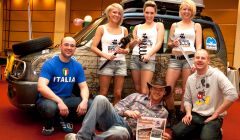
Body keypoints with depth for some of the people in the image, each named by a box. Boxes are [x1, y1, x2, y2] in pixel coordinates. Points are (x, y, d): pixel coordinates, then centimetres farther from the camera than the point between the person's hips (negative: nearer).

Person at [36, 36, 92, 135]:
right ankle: (48, 125, -1)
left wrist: (84, 101, -23)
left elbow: (83, 87, 0)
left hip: (67, 99, 5)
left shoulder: (77, 66, 1)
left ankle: (66, 120, 9)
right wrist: (59, 102, -36)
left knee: (89, 104, -20)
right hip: (49, 99, -4)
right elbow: (41, 87, -25)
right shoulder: (49, 64, -14)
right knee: (50, 107, -40)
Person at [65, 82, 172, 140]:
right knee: (100, 99, -27)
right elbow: (117, 107, 8)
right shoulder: (136, 96, 14)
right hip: (117, 120, 3)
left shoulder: (163, 113, 13)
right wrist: (127, 112, -13)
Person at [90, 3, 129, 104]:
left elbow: (127, 48, 14)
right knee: (103, 94, -4)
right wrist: (105, 55, -16)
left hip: (121, 63, 3)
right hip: (106, 62, -3)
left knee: (118, 94, 2)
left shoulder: (124, 30, 12)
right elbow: (93, 47, -1)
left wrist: (124, 51, -10)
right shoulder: (102, 28, 3)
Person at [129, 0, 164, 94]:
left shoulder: (159, 25, 10)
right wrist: (135, 41, -4)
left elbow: (159, 43, -3)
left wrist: (148, 54, -18)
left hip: (149, 59, -4)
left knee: (144, 91, -12)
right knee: (137, 89, 6)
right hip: (134, 58, 4)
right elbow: (130, 45, 19)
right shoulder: (137, 27, 19)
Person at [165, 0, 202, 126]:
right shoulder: (174, 25, 18)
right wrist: (173, 44, -6)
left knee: (186, 90, -1)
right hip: (174, 59, 2)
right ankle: (172, 115, 12)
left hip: (190, 58, -2)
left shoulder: (196, 26, 13)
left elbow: (199, 45, 4)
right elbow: (168, 44, 18)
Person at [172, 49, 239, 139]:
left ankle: (215, 132, 4)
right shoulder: (190, 78, 8)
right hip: (195, 115, 4)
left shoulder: (217, 75, -11)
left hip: (213, 117, -4)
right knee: (176, 133, -16)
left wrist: (216, 114, -15)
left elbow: (232, 95, -20)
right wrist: (188, 112, -6)